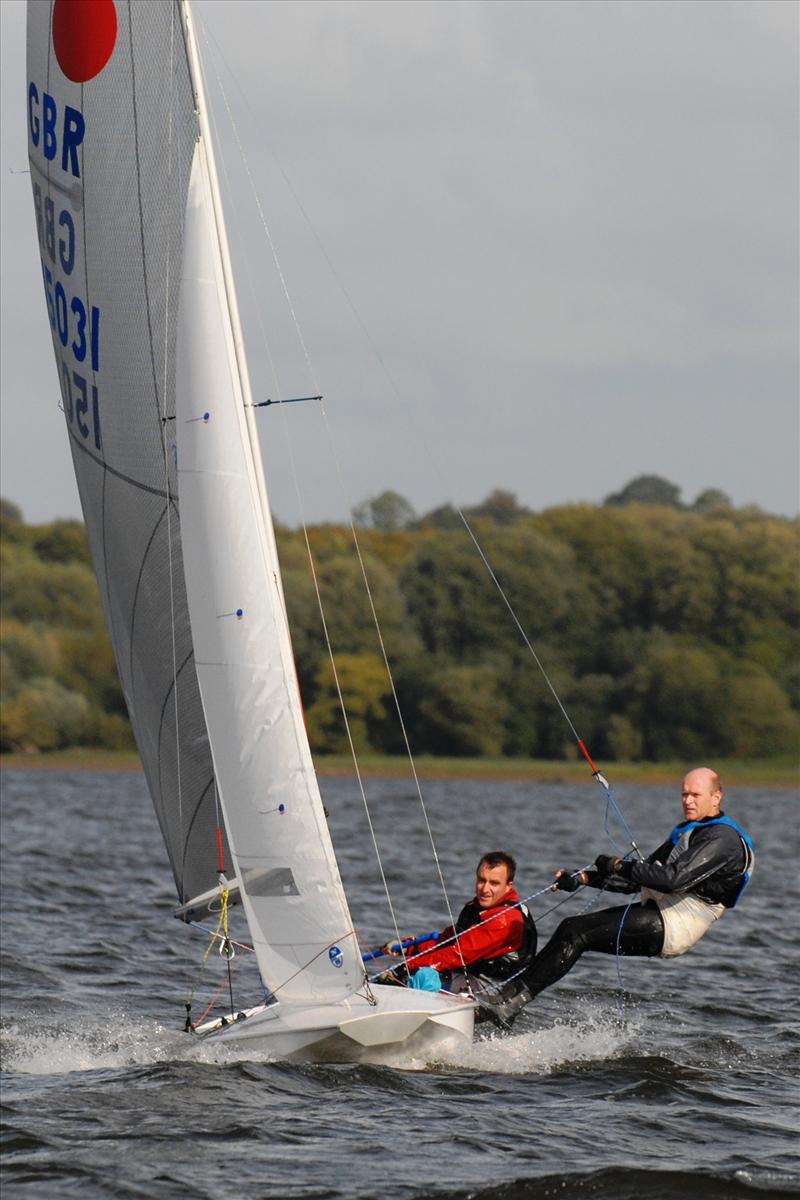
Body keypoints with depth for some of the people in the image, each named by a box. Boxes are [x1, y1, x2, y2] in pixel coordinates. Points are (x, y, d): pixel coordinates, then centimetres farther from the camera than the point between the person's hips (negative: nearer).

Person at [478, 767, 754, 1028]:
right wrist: (583, 879, 13)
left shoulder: (723, 838, -11)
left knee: (577, 932, -18)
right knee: (571, 928, -4)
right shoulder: (685, 832, 21)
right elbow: (638, 879, 22)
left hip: (675, 927, -9)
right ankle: (509, 998, -9)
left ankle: (513, 1001, -19)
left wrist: (619, 866, -18)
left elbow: (676, 878, -24)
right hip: (656, 913, 9)